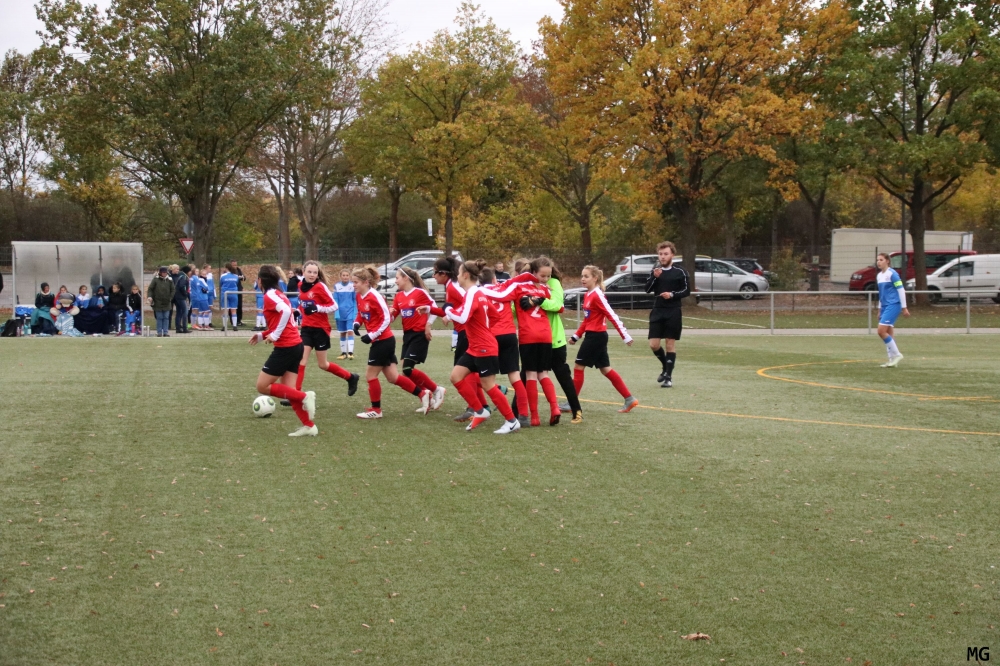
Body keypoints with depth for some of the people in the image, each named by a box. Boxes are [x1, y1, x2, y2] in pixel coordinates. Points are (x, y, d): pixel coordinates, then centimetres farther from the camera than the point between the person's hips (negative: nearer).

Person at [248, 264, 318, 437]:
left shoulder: (269, 295, -10)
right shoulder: (278, 294, 18)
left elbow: (286, 311, -27)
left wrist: (275, 335, -23)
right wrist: (262, 335, 18)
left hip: (285, 347, -9)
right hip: (295, 345, 9)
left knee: (262, 386, -1)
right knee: (288, 390, 8)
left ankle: (304, 397, -9)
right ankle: (309, 426, 2)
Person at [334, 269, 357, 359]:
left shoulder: (353, 286, -4)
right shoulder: (336, 286, -2)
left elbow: (355, 300, 1)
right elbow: (335, 301, 0)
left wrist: (355, 313, -3)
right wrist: (337, 313, -7)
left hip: (350, 312, -2)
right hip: (340, 313, 2)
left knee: (350, 331, -12)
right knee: (342, 333, 10)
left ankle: (350, 352, -12)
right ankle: (343, 352, 18)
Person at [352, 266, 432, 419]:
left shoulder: (374, 296, -19)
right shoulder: (359, 297, 6)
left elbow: (386, 319, -18)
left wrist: (371, 335, -20)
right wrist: (357, 323, 2)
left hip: (383, 341, -9)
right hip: (382, 341, 9)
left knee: (370, 375, 0)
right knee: (392, 377, 10)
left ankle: (376, 410, 12)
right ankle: (423, 394, 18)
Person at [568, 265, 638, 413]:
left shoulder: (597, 295, -16)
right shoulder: (588, 295, 11)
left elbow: (612, 316, -18)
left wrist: (625, 336, -19)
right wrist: (576, 336, 19)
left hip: (596, 336, -9)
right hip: (593, 336, 9)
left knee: (578, 367, -2)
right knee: (606, 369, 10)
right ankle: (629, 399, 12)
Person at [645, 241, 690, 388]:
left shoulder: (680, 272, -2)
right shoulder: (655, 271, 7)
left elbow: (687, 291, 0)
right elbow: (647, 289, 1)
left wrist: (672, 294, -15)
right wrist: (655, 277, -15)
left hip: (673, 312, -3)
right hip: (657, 311, 3)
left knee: (670, 344, 0)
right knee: (653, 344, -1)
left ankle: (668, 377, 5)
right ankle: (666, 367, 26)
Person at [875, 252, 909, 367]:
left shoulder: (892, 274, -10)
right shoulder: (879, 276, 15)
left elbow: (901, 290, -10)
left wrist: (904, 307, -11)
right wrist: (880, 309, 24)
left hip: (893, 305, -8)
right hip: (885, 306, 8)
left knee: (881, 331, -16)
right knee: (887, 334, 6)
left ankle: (896, 354, -7)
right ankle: (892, 359, 10)